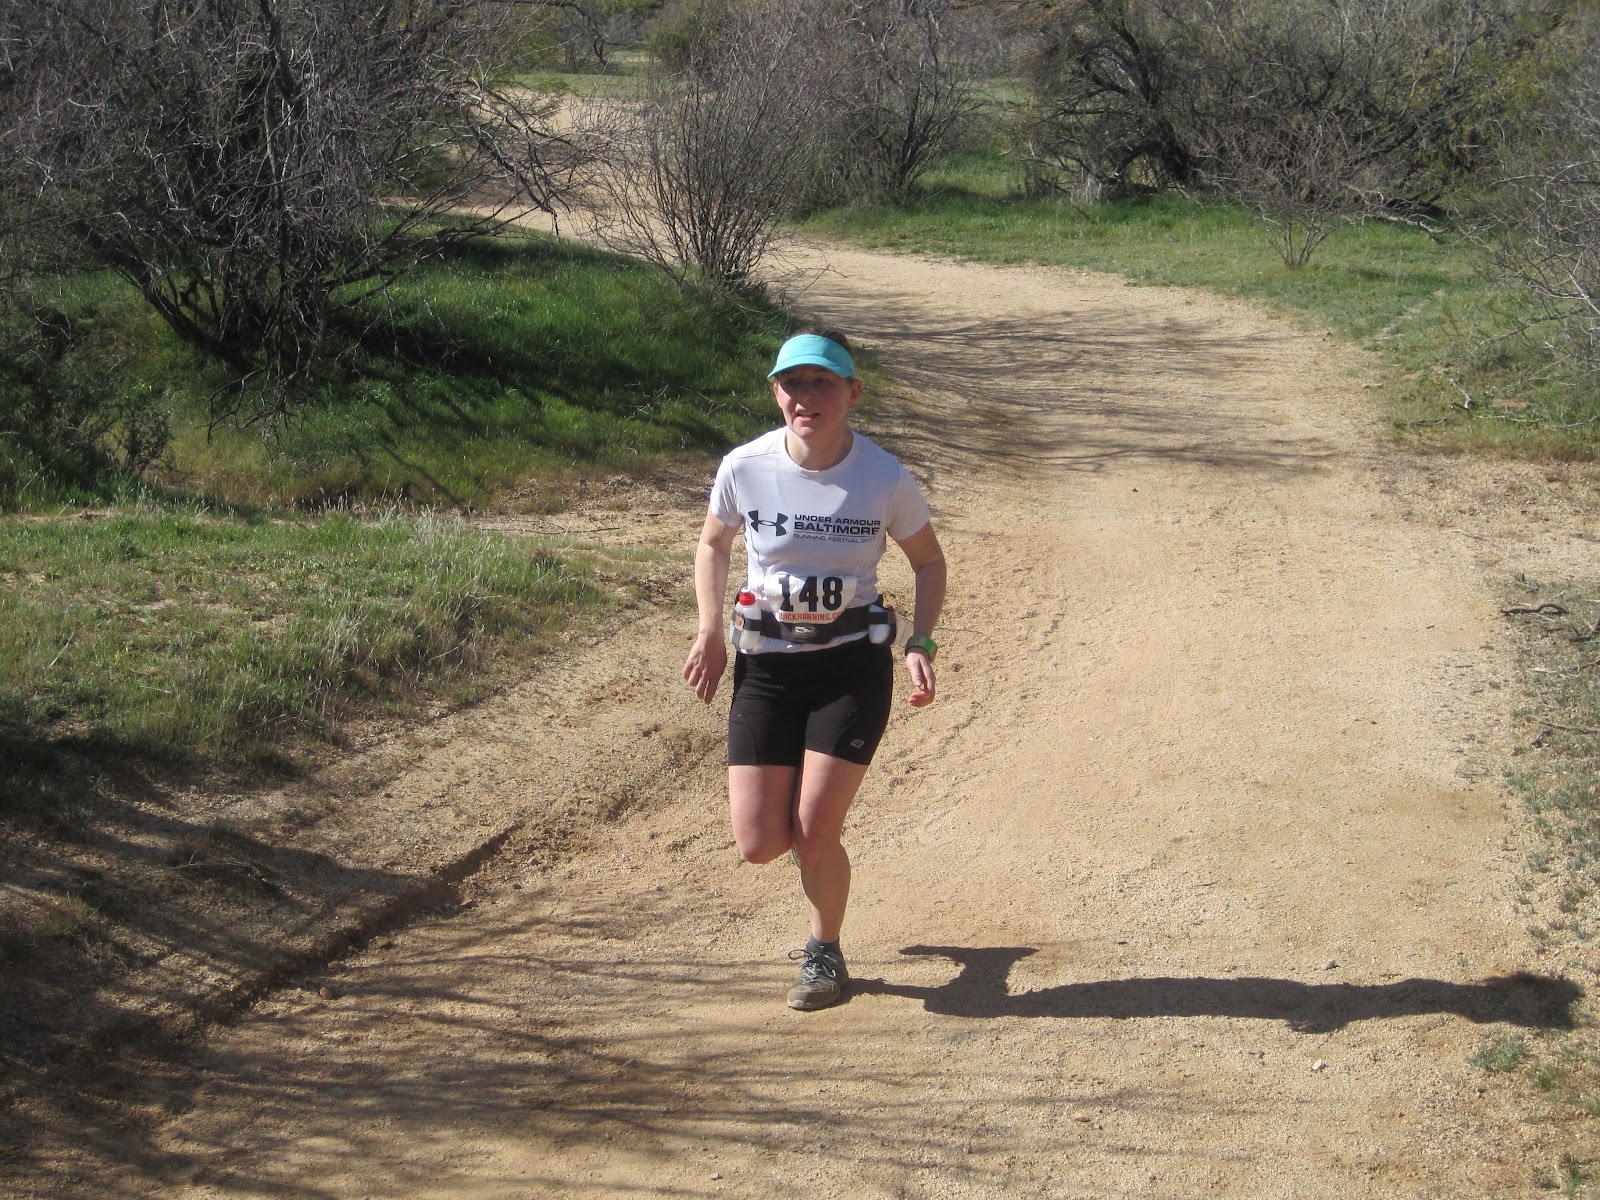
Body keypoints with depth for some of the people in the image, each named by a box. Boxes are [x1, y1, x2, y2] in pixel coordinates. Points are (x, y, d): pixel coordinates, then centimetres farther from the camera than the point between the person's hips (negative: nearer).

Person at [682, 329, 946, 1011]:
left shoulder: (885, 479, -11)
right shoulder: (745, 468, -8)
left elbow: (928, 560, 7)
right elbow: (712, 544, 12)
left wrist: (920, 645, -7)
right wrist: (710, 632, 1)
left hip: (853, 665, -2)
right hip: (765, 667, 2)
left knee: (814, 832, -10)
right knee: (759, 844, -4)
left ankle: (825, 954, 20)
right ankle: (807, 815, 35)